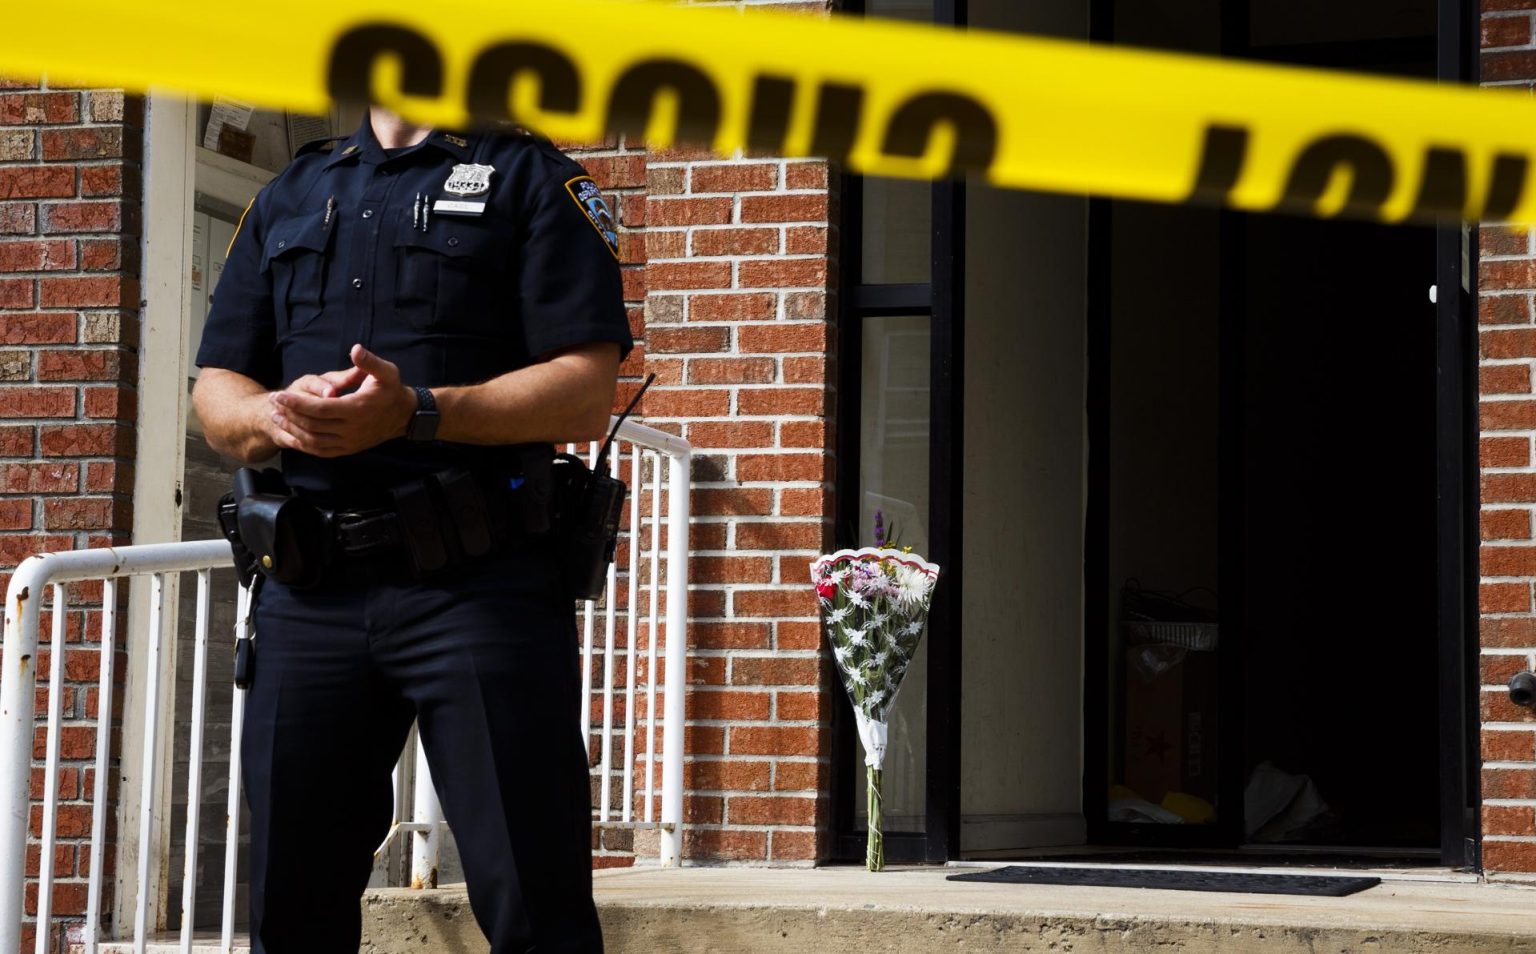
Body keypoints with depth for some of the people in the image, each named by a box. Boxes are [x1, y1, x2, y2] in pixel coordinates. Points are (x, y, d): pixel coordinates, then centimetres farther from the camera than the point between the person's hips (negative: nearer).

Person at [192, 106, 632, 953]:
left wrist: (416, 412, -19)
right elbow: (214, 391, 17)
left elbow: (587, 393, -6)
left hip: (476, 584, -4)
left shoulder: (531, 178, 5)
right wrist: (277, 413, -7)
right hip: (308, 591, 5)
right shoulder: (289, 196, 21)